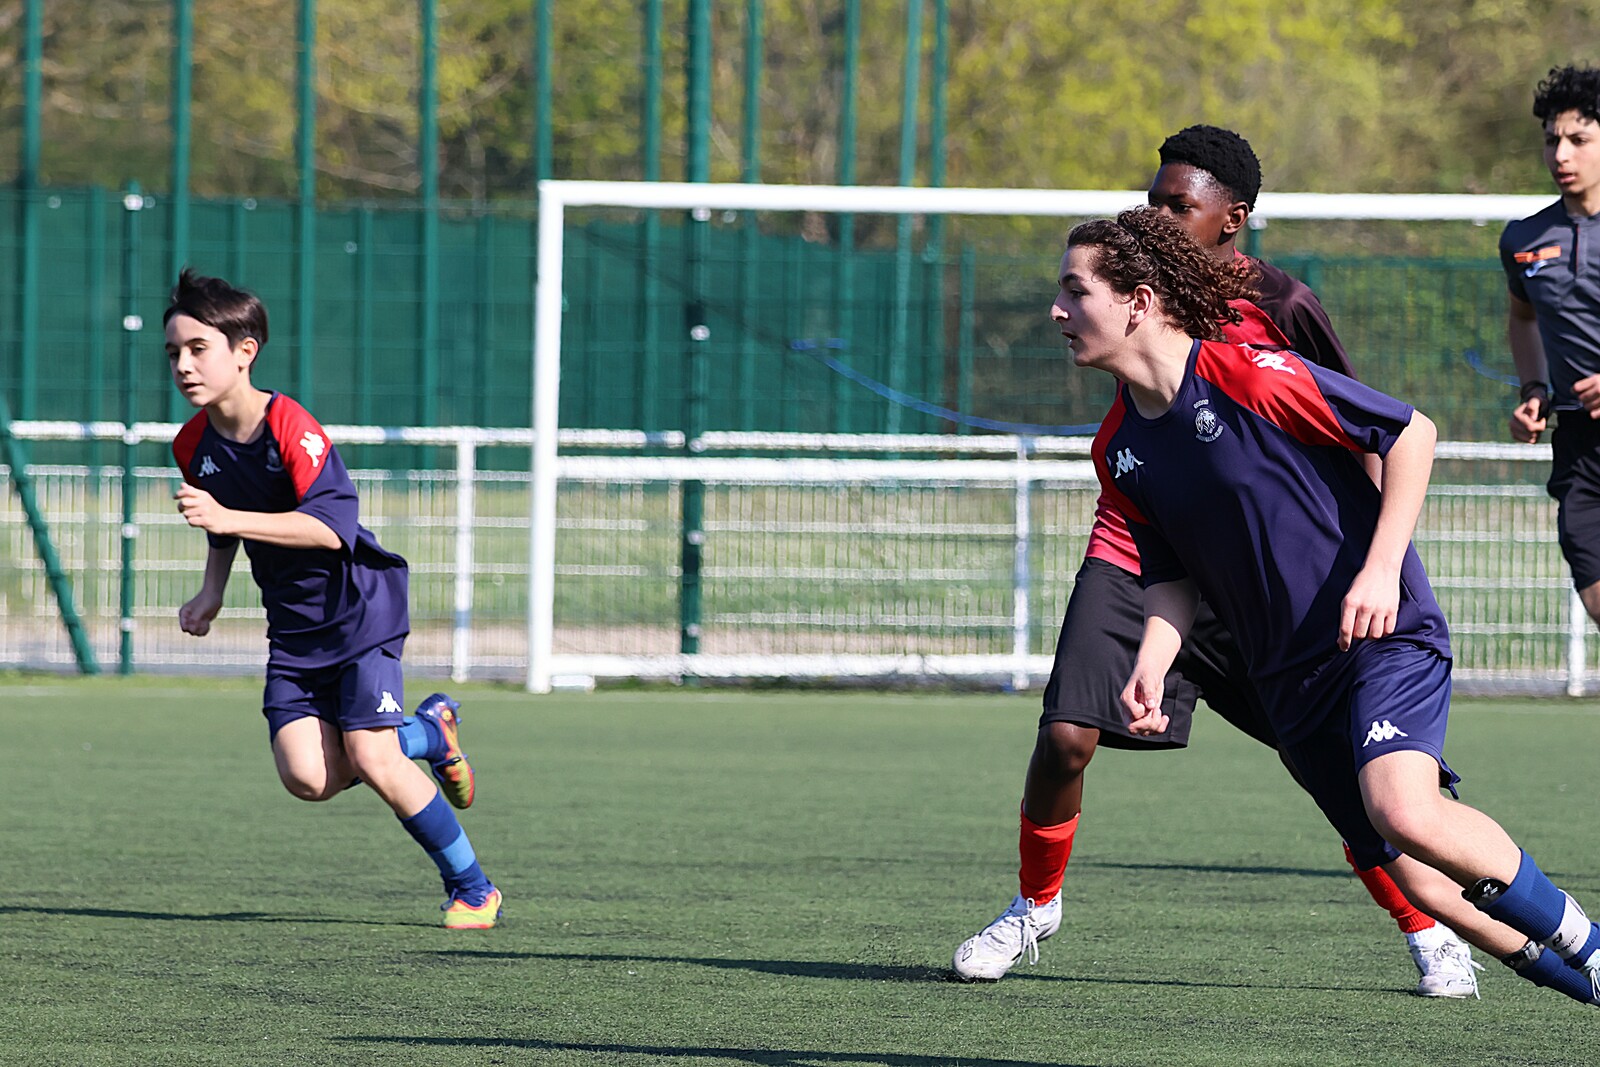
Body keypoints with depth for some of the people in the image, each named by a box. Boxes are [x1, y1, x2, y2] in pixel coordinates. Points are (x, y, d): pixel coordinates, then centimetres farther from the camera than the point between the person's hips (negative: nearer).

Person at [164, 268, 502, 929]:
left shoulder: (291, 428, -22)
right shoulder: (194, 445, 0)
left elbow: (332, 526, -35)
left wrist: (228, 518, -41)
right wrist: (212, 595, 5)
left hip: (360, 608, -6)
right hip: (292, 627, 6)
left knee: (370, 760, -16)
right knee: (307, 777, -10)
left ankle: (472, 889, 3)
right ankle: (430, 733, 19)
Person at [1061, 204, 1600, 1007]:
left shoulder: (1247, 377, -15)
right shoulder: (1121, 451, 5)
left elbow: (1410, 433, -11)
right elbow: (1171, 578, 13)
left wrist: (1381, 568, -19)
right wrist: (1150, 667, -7)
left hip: (1386, 634, -7)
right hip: (1289, 682, 7)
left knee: (1404, 814, -28)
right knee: (1409, 875, 1)